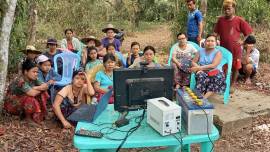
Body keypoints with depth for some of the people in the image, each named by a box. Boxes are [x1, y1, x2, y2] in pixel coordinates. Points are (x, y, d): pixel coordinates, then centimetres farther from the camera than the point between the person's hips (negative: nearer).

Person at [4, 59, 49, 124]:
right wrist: (41, 89, -19)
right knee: (30, 99, -34)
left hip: (23, 102, 8)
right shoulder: (20, 81, -29)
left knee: (42, 94, -9)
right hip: (12, 104, -7)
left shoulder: (33, 79, -6)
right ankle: (28, 118, -10)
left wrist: (35, 88, -24)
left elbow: (46, 86, -10)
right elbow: (32, 93, -39)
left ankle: (40, 114, -2)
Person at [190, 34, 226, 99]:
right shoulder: (200, 51, 12)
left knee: (218, 77, -36)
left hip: (214, 72, -2)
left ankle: (205, 97, -45)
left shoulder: (218, 53, 0)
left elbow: (213, 65, -13)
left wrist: (199, 68, -17)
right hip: (202, 72, 2)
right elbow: (193, 62, 12)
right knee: (201, 75, -34)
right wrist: (198, 68, -11)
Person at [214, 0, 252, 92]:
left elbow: (249, 32, -1)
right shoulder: (220, 20, -1)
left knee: (235, 68, 10)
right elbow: (216, 33, 9)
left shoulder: (239, 20, -9)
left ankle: (232, 85, 27)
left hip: (235, 49, -2)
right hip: (223, 48, 2)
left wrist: (242, 41, -9)